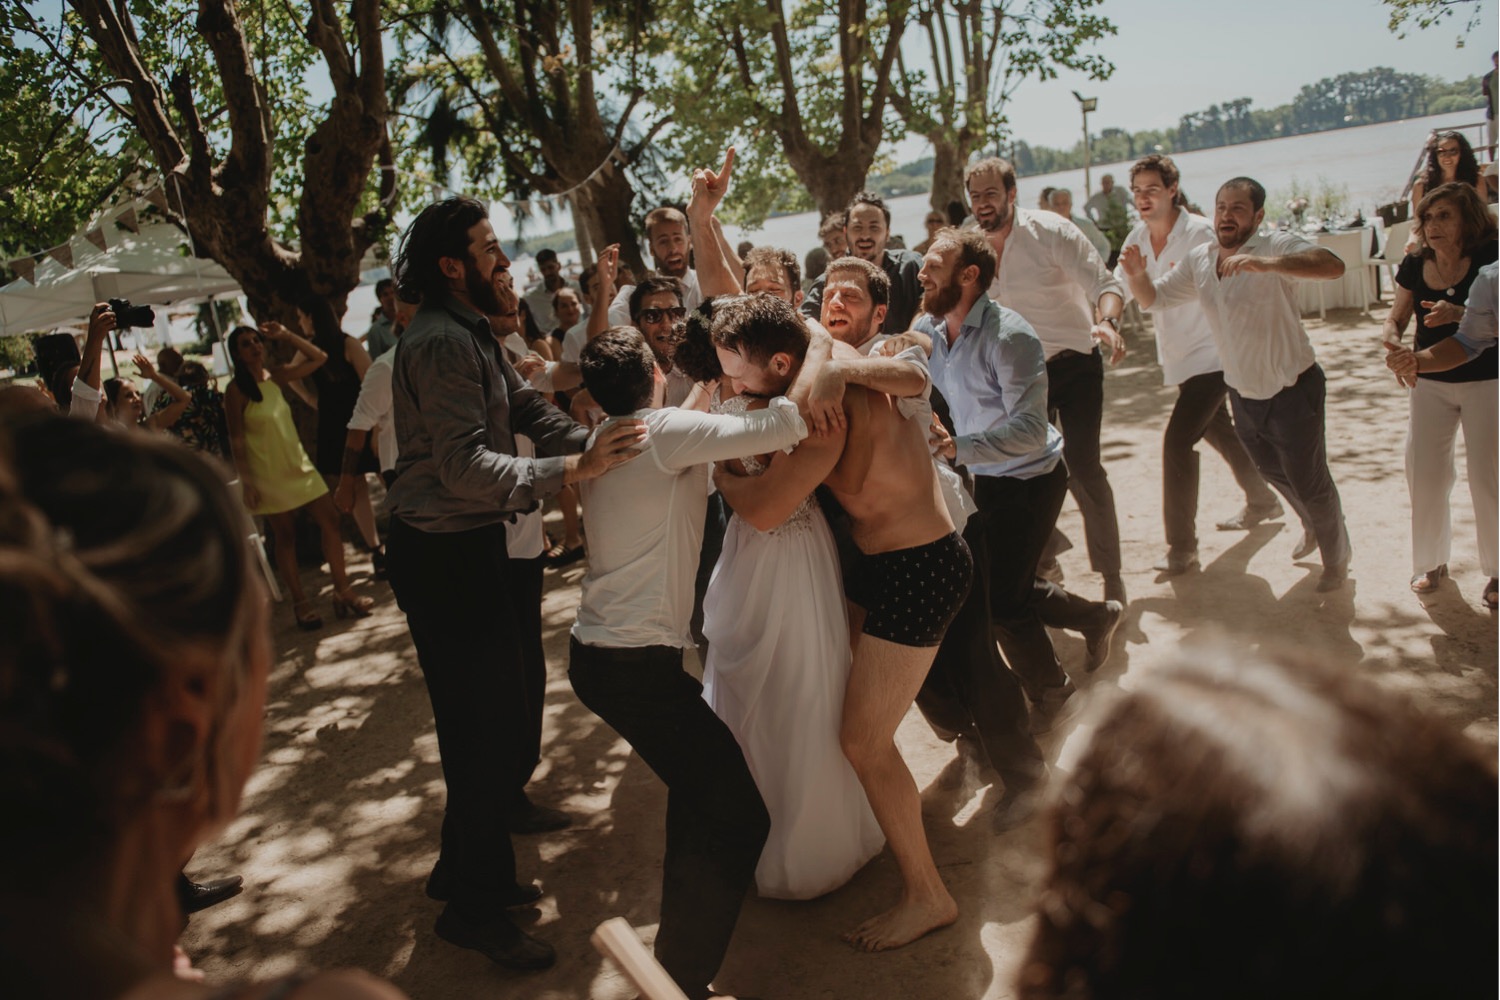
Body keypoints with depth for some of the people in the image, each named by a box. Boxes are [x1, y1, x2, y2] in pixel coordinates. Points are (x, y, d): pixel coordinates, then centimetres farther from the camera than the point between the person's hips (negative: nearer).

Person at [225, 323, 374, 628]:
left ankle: (342, 592, 9)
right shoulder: (237, 391, -10)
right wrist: (246, 482, -15)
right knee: (285, 536, 3)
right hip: (269, 473, -5)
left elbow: (319, 358, 9)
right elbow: (236, 441, -11)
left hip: (298, 463, 5)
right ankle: (300, 603, 13)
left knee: (330, 521, 1)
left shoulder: (276, 376, 5)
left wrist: (286, 336, 2)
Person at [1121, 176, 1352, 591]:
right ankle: (1313, 526, 55)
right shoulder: (1198, 261, 0)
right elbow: (1154, 297, 8)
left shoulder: (1276, 247, -20)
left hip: (1291, 389, -7)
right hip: (1242, 392, 7)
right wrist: (1136, 274, -15)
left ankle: (1336, 559, 30)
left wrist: (1265, 263, -52)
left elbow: (1333, 266, -37)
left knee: (1310, 481, 3)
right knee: (1273, 471, 25)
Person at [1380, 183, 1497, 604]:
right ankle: (1433, 561, 24)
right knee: (1424, 475, 3)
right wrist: (1394, 343, -17)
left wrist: (1459, 313, -36)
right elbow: (1394, 321, 4)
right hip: (1430, 383, 3)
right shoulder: (1414, 266, -2)